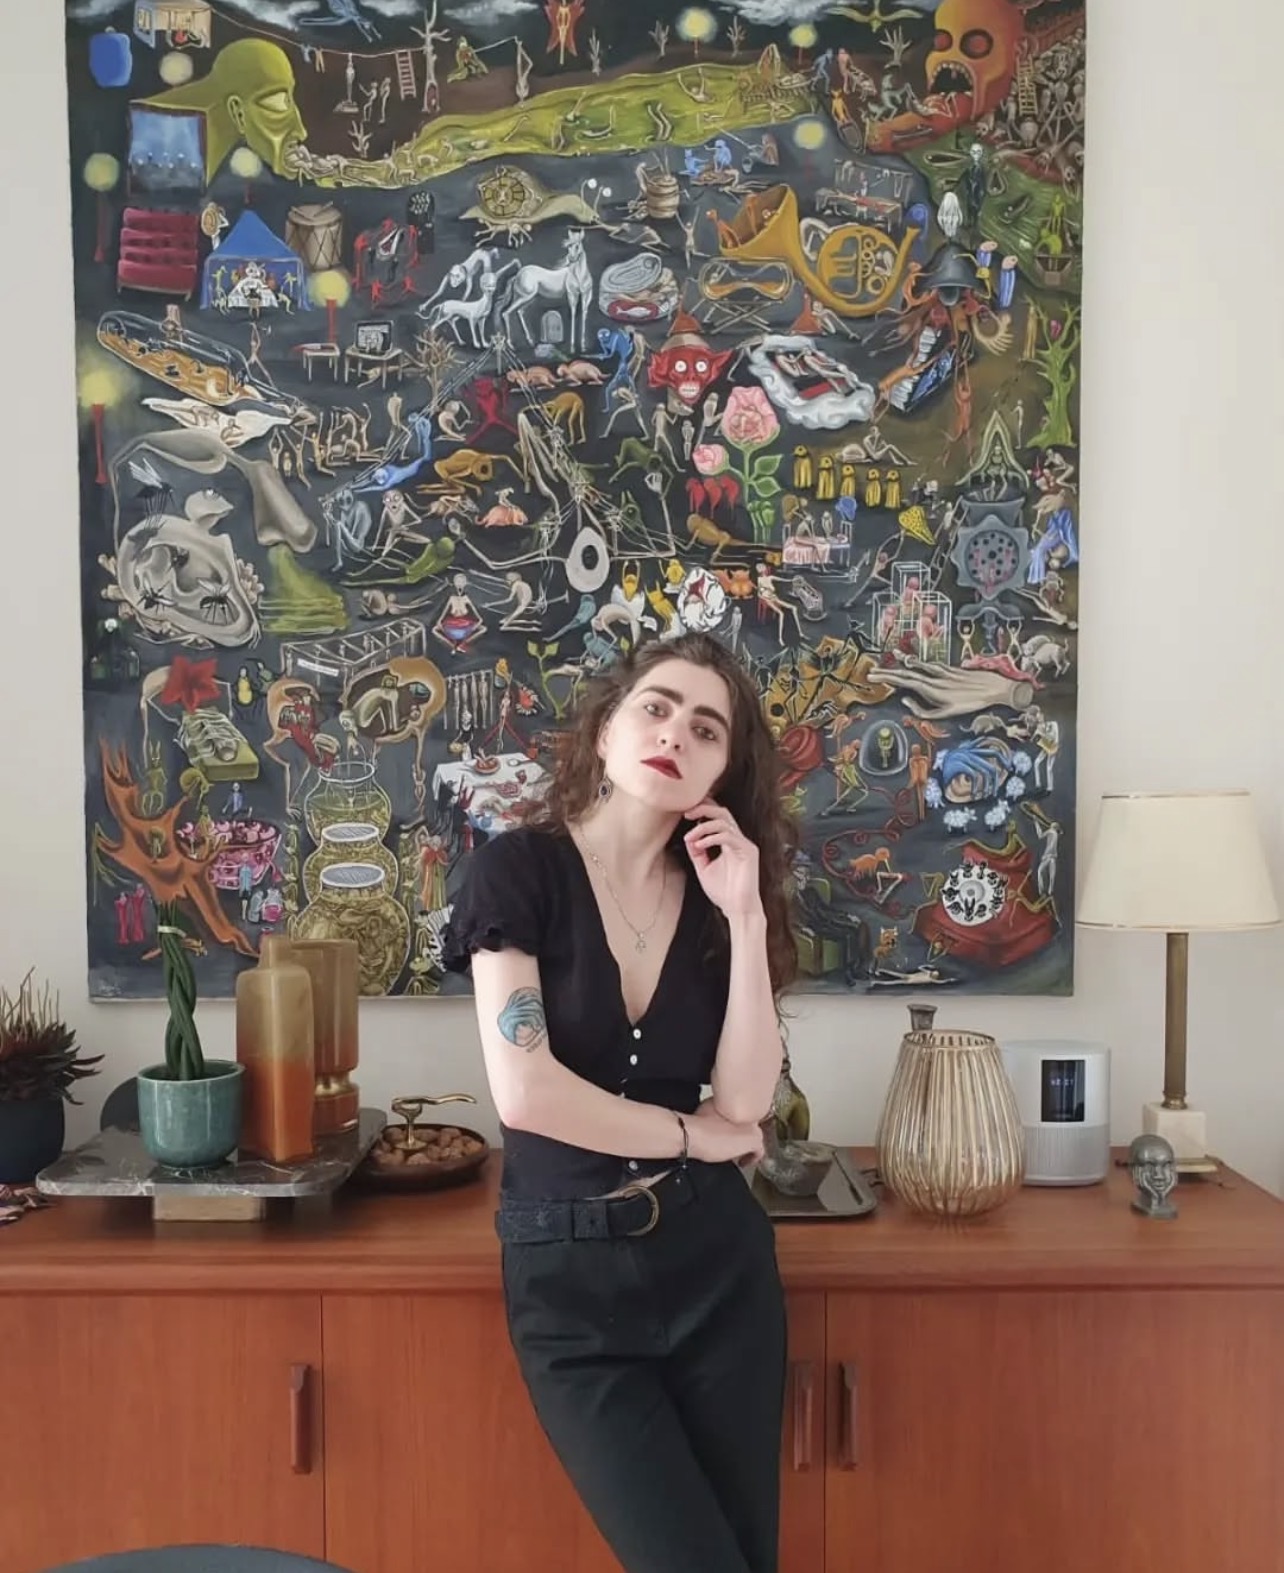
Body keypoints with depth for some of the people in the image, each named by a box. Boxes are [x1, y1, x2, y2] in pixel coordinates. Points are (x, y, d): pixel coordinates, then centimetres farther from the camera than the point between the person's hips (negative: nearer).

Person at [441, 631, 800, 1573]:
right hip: (567, 1274, -4)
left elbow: (747, 1099, -7)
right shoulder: (520, 868, -10)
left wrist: (746, 918, -14)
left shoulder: (719, 889, 3)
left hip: (715, 1256, 4)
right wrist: (691, 1133, -7)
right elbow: (525, 1092, -19)